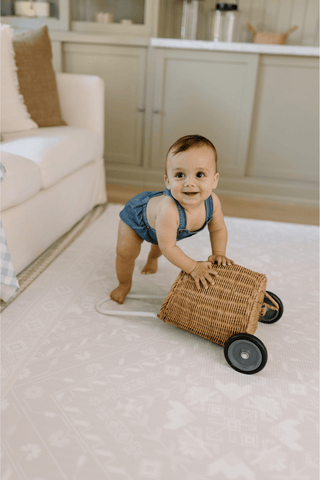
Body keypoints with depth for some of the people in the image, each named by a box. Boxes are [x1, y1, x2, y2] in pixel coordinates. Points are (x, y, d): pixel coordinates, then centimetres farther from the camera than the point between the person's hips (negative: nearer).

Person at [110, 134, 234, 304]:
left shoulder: (212, 202, -34)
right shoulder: (169, 211, -53)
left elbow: (218, 229, -12)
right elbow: (168, 248, -41)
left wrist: (218, 253, -21)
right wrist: (193, 268, -35)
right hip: (137, 214, -6)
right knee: (125, 252, -4)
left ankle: (152, 259, 70)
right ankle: (125, 285, 28)